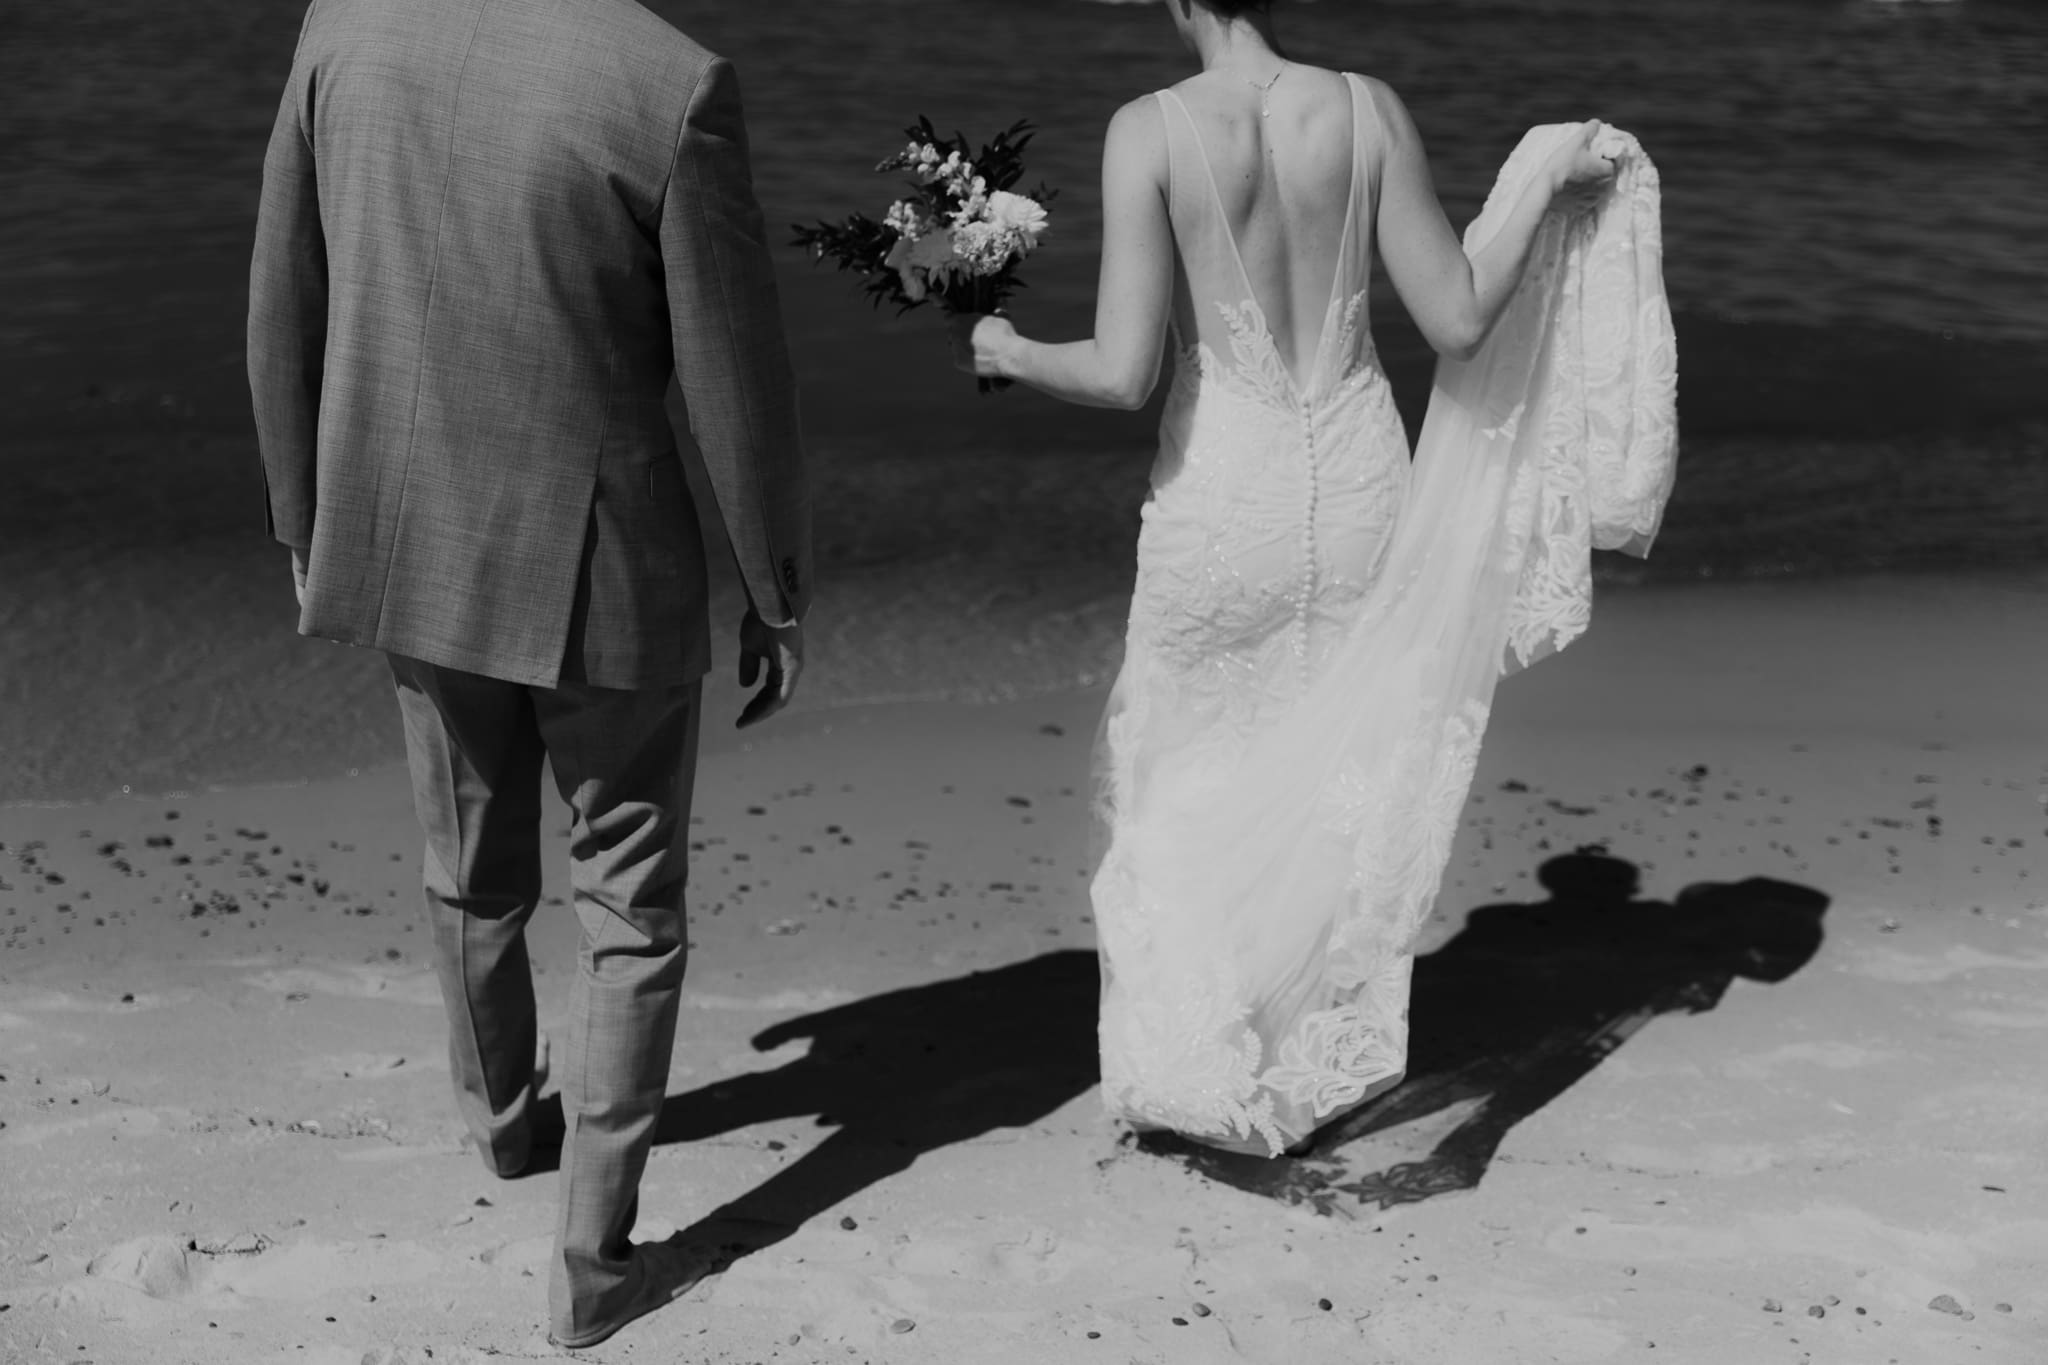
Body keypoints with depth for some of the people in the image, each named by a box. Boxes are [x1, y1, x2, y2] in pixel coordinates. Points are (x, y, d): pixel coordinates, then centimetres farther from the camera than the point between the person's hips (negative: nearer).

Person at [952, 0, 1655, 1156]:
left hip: (1222, 496, -2)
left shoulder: (1150, 131, -14)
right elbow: (1459, 323, -5)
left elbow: (1123, 375, -18)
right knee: (1347, 771, 22)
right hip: (1359, 486, 3)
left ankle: (1203, 1060, 24)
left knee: (1188, 779, 20)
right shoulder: (1368, 108, -7)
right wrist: (1548, 192, 10)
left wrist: (1010, 354, 2)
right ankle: (1332, 1054, 34)